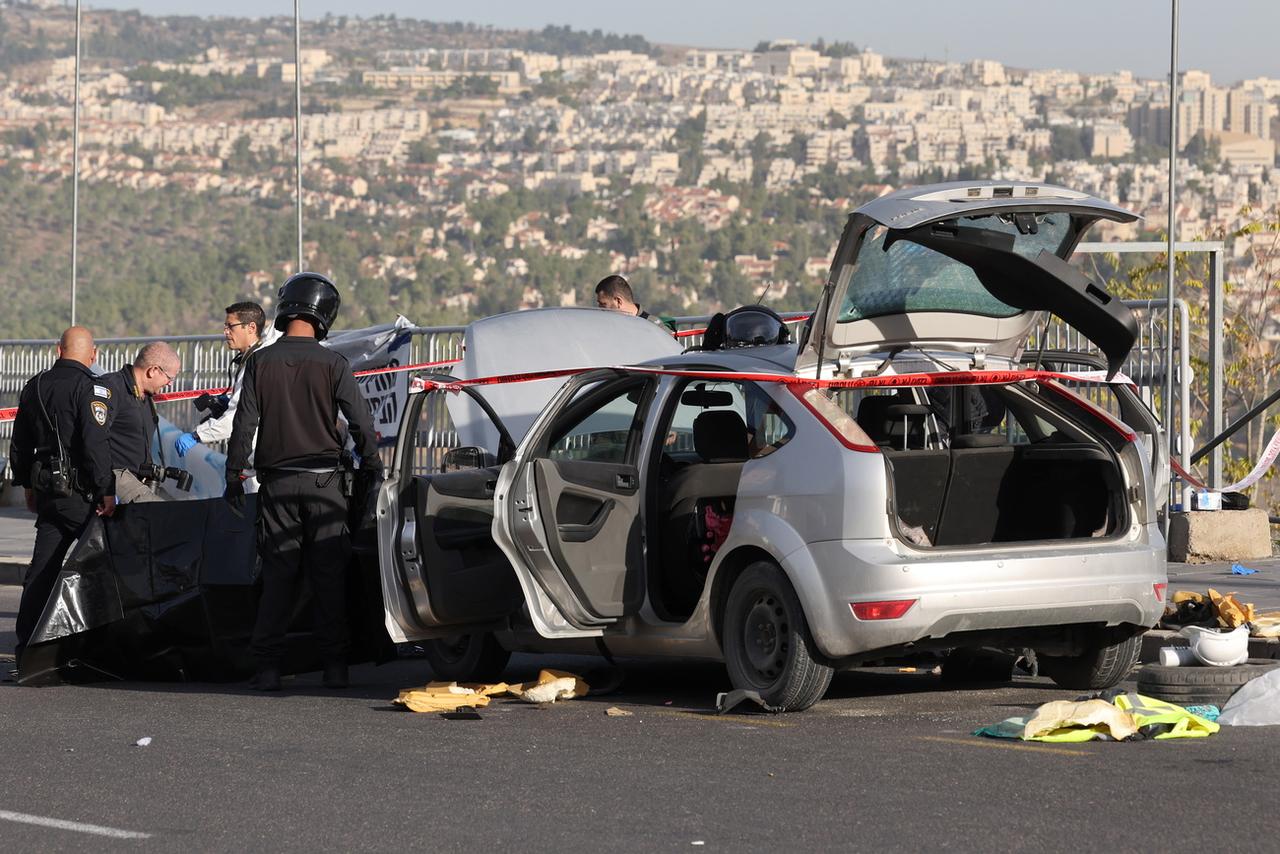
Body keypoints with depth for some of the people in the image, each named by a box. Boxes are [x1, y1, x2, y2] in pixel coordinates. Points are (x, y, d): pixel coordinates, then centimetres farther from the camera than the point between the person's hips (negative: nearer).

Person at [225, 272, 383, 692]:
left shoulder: (260, 362, -2)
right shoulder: (332, 364, -6)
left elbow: (243, 425, -2)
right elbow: (361, 422, -4)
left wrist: (234, 476, 6)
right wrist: (371, 470, 8)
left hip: (277, 483, 1)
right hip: (323, 482, -1)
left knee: (277, 574, 5)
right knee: (329, 575, 5)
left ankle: (267, 667, -1)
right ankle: (335, 665, 3)